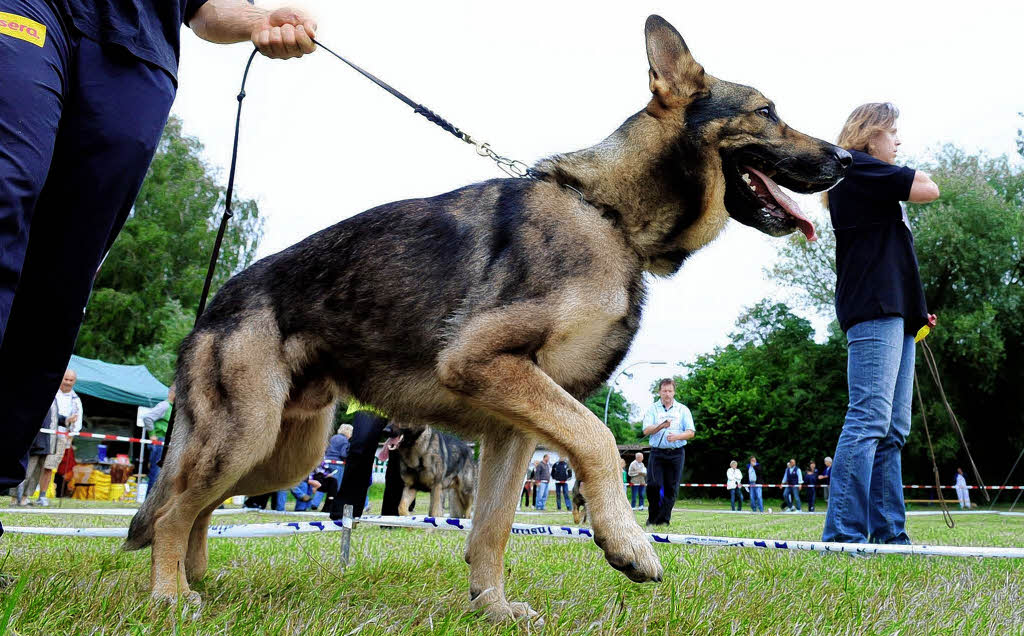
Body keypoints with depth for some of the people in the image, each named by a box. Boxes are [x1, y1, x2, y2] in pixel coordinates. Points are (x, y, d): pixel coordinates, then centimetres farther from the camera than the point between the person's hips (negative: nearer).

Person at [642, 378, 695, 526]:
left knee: (671, 488, -2)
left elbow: (691, 432, 3)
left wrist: (676, 436, -16)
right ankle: (652, 517, 8)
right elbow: (646, 430, -5)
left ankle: (664, 519, 5)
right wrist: (661, 426, -23)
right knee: (653, 485, -10)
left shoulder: (683, 410, 10)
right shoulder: (652, 409, 8)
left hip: (676, 453, 1)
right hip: (657, 452, -1)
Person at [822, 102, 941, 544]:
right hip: (874, 308, -10)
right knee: (869, 419, -18)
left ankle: (888, 533, 7)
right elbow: (929, 189, -8)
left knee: (892, 429, 6)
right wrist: (911, 175, 15)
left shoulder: (875, 184, 28)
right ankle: (844, 534, -20)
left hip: (895, 312, 10)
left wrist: (917, 309, 17)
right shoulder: (856, 167, 1)